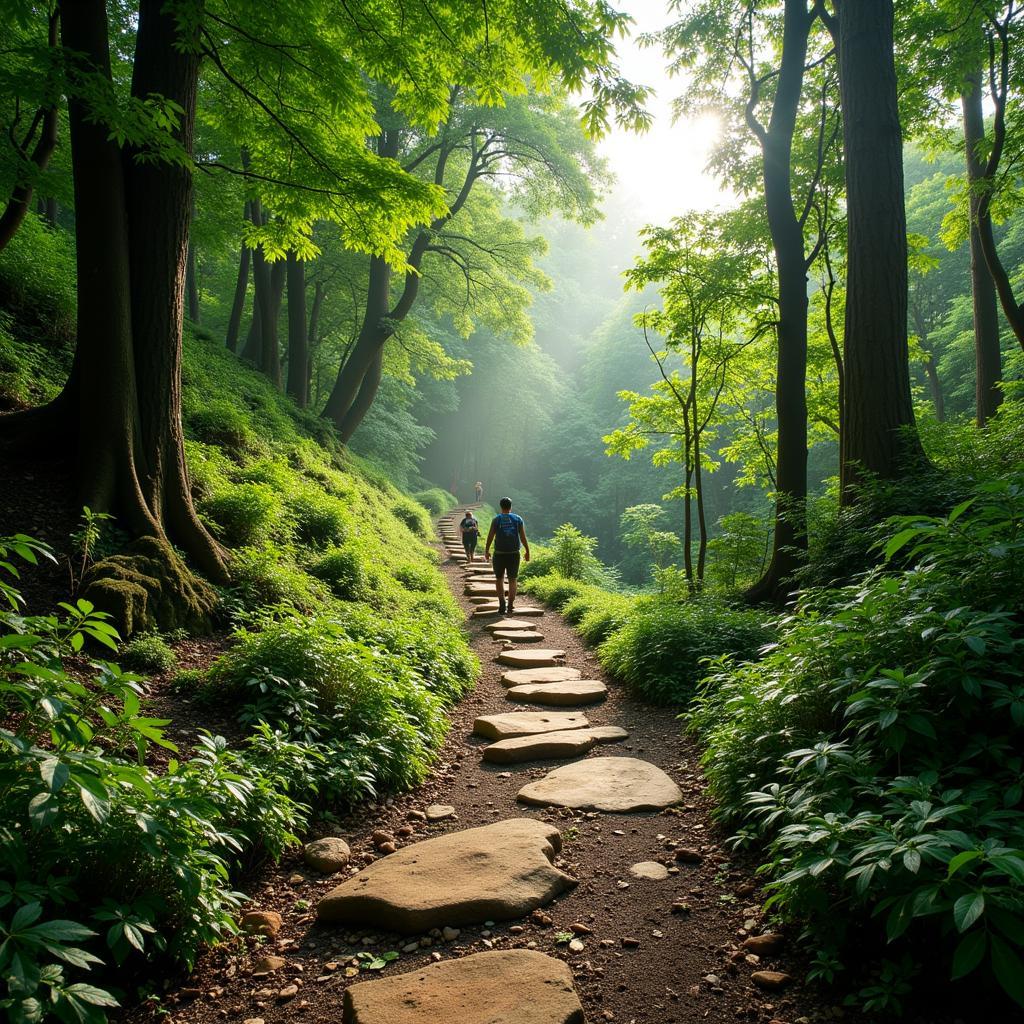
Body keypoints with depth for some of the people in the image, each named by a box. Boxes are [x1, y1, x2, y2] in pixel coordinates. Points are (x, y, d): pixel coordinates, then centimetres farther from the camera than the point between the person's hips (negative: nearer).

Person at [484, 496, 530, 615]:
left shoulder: (496, 519, -3)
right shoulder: (518, 519, 1)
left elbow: (490, 536, -3)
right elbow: (523, 537, -1)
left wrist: (486, 551, 9)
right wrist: (527, 551, 9)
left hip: (499, 554, -1)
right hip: (514, 554, 1)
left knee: (499, 579, 14)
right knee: (512, 581, 8)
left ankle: (502, 605, 6)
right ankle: (510, 606, 3)